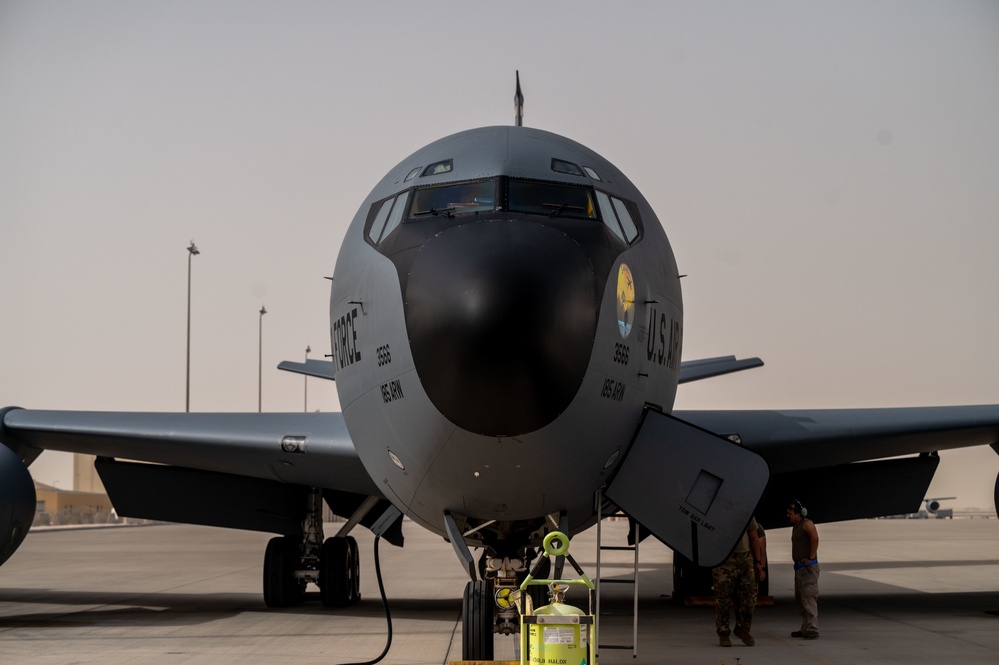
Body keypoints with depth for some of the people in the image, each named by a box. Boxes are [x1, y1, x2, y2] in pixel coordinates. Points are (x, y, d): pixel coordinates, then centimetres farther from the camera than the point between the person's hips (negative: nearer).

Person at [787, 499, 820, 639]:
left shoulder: (807, 524, -11)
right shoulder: (795, 526, 19)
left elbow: (815, 539, -26)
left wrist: (811, 558, -23)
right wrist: (798, 561, 12)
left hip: (808, 567, -11)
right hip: (799, 567, 11)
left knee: (808, 598, -14)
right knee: (800, 599, 13)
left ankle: (812, 629, -16)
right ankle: (805, 628, 19)